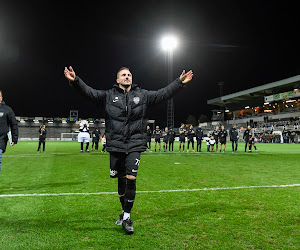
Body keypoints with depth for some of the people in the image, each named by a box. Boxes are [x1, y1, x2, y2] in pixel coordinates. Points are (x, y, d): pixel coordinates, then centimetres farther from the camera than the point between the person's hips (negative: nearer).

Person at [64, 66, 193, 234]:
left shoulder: (142, 95, 8)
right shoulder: (109, 96, 5)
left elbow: (163, 94, 6)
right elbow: (90, 92, -3)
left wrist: (180, 82, 0)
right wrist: (75, 81, -18)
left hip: (135, 145, 0)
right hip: (116, 145, 1)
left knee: (131, 178, -10)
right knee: (121, 179, 12)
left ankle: (127, 217, 6)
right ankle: (125, 211, 34)